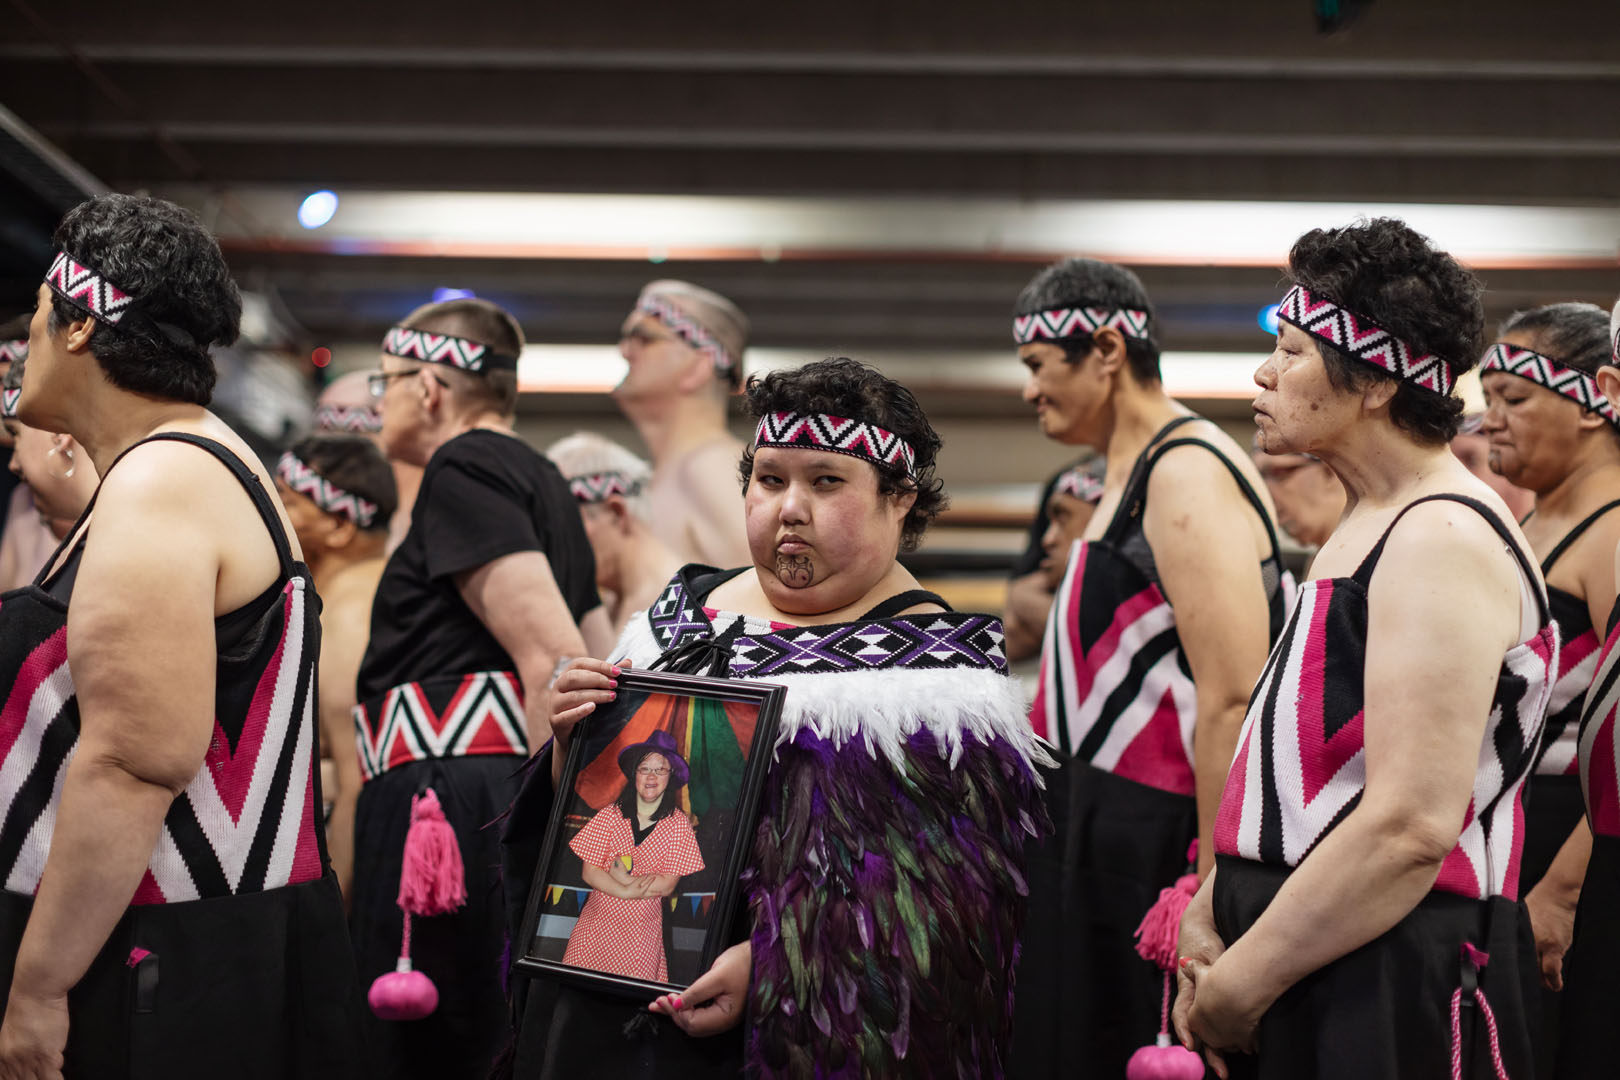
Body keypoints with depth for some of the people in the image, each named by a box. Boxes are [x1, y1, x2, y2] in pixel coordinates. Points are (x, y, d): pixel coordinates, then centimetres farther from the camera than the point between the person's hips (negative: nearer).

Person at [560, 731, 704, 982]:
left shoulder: (678, 825, -3)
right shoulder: (610, 815, -3)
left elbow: (668, 885, -6)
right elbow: (589, 873, -6)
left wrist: (625, 878, -13)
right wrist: (628, 892, -17)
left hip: (642, 927, -1)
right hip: (598, 921, 1)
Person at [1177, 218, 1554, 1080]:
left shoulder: (1443, 541, -15)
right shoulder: (1364, 526, 16)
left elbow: (1412, 826, -25)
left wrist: (1240, 986, -18)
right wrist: (1207, 922, 5)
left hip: (1395, 1001, -9)